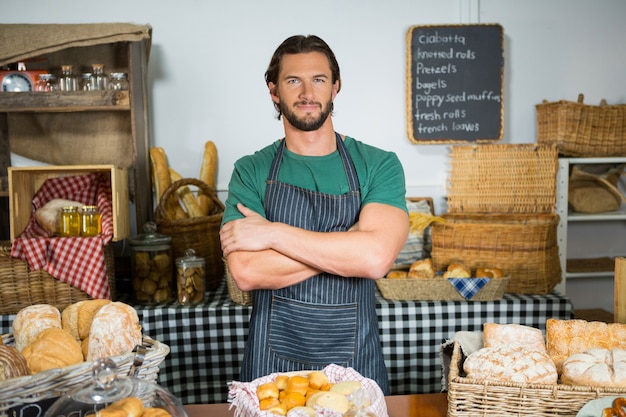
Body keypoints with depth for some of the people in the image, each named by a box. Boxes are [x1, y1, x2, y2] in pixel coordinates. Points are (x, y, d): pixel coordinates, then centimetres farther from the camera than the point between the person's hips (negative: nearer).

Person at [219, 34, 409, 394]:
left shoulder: (379, 165, -5)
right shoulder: (251, 172, -3)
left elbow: (376, 257, -21)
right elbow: (246, 272, -16)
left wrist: (272, 233, -19)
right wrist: (348, 244, -17)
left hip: (355, 361, 0)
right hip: (272, 361, 0)